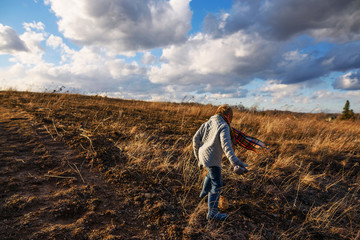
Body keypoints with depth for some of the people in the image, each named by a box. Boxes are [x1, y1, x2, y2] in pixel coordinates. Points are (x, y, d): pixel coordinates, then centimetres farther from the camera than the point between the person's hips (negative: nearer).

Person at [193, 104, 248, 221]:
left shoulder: (207, 123, 4)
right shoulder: (224, 127, -17)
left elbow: (196, 138, 3)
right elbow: (226, 146, -30)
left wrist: (197, 153, 16)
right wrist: (235, 162, -35)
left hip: (203, 154, 9)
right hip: (212, 158, -8)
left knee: (211, 173, 35)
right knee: (217, 185, 1)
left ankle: (204, 192, 56)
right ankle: (212, 213, 7)